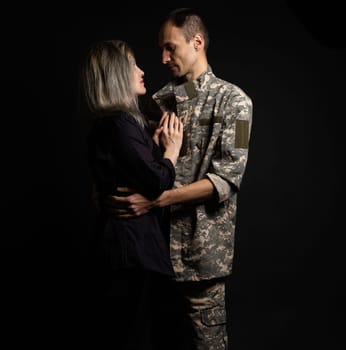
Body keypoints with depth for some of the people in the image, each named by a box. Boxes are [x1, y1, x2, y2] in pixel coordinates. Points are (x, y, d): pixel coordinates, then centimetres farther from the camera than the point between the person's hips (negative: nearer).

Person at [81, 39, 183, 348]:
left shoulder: (111, 123, 11)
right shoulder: (119, 125, -21)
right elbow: (157, 182, -24)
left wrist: (156, 142, 4)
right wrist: (172, 147, -8)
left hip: (127, 234, 10)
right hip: (134, 240, -10)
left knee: (131, 323, 21)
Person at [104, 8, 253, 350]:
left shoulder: (232, 100, -4)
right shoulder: (158, 101, 11)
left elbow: (227, 177, -14)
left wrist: (156, 199, -23)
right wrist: (113, 188, -9)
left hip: (202, 245, -4)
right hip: (157, 239, 4)